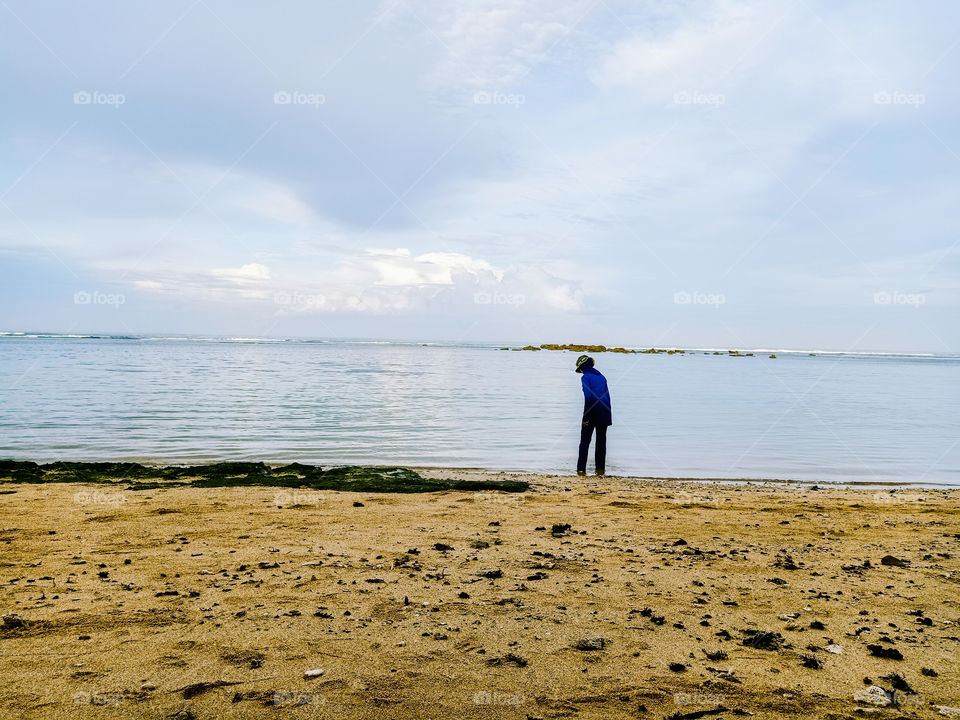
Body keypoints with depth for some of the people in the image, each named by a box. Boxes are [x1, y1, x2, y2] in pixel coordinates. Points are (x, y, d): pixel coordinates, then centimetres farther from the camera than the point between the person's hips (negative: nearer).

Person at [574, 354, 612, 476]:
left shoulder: (585, 377, -5)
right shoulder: (601, 377, 15)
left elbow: (588, 396, -15)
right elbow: (607, 396, 14)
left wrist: (586, 417, -13)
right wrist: (608, 417, 17)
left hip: (592, 412, -5)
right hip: (604, 413, 6)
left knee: (585, 441, 2)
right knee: (601, 441, 12)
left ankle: (581, 469, -2)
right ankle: (601, 469, 13)